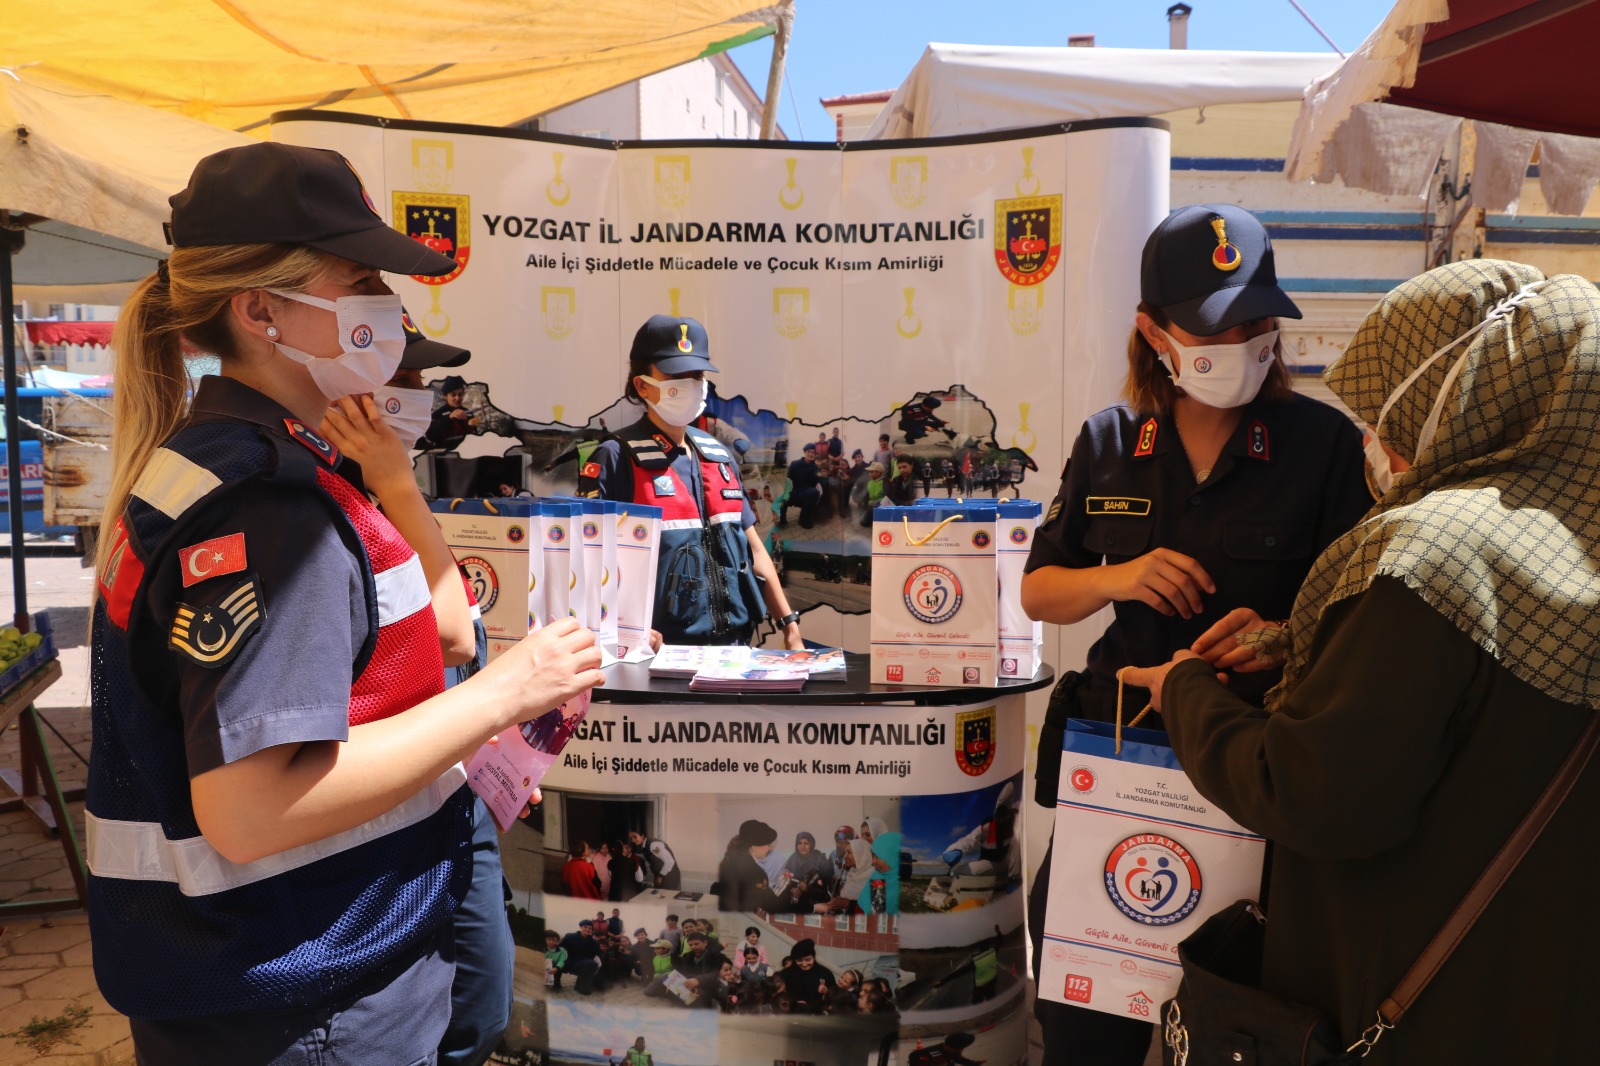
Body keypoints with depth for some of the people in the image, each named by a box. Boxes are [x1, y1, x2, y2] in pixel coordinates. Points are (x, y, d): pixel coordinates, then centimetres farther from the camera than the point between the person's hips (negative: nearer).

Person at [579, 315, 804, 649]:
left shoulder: (719, 455, 13)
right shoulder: (616, 459, -6)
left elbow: (752, 548, 17)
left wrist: (790, 626, 13)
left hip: (735, 645, 5)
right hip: (664, 649, -5)